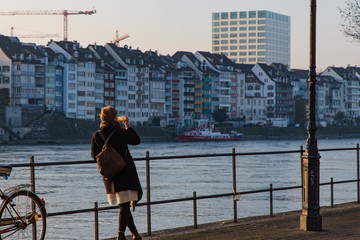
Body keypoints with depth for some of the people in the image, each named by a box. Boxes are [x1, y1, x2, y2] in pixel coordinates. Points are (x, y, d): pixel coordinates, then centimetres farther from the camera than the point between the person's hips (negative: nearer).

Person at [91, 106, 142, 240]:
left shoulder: (96, 136, -4)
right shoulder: (121, 133, -11)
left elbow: (94, 155, 3)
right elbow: (136, 140, 7)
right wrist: (128, 126, 15)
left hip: (109, 174, 4)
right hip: (125, 173, -4)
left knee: (124, 205, 15)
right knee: (125, 206, -2)